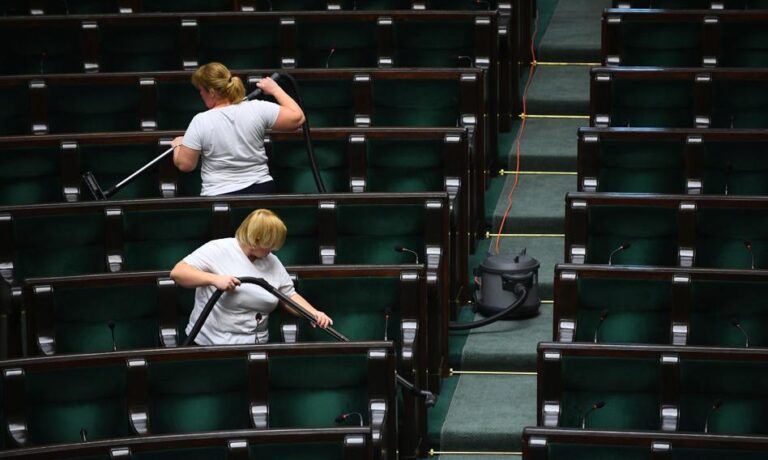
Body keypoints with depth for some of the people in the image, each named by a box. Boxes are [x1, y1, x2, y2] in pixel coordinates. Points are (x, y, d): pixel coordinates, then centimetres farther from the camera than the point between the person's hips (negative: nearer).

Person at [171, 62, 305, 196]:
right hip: (261, 190, 3)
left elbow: (185, 165, -1)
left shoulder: (201, 122, -8)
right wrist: (275, 89, 15)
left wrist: (178, 145, 21)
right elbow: (297, 118, 3)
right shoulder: (258, 109, -4)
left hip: (219, 196, -3)